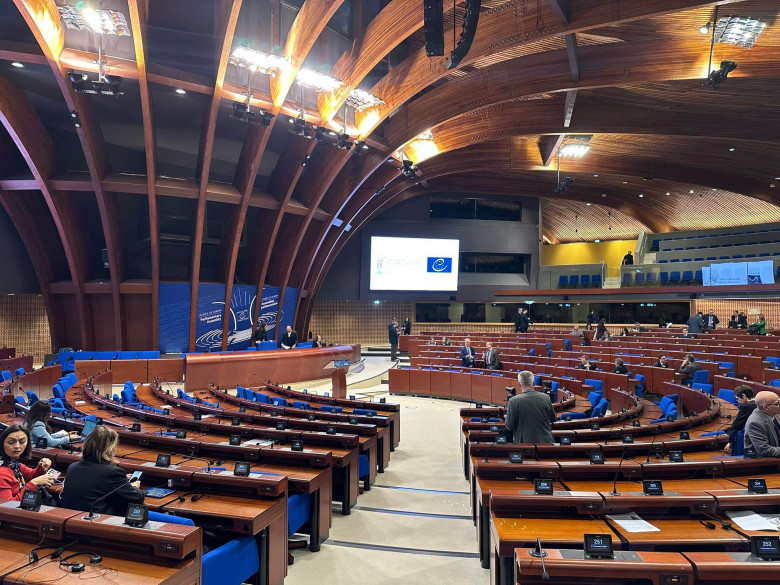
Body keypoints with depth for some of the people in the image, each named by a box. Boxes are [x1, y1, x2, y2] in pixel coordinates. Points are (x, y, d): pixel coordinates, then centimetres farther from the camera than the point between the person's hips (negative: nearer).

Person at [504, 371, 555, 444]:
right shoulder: (546, 397, -5)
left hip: (524, 441, -3)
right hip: (545, 441, 3)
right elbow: (553, 419, 10)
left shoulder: (513, 401, -15)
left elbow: (509, 426, -7)